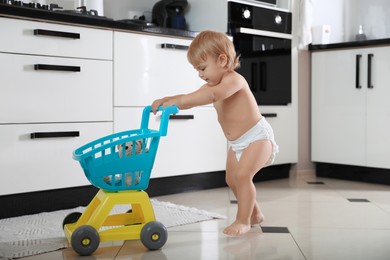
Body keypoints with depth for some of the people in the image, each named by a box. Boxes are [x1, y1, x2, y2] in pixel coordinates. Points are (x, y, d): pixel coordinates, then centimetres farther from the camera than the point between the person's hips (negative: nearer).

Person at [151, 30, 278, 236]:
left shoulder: (234, 80, -25)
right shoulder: (212, 86, 2)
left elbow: (214, 95, -45)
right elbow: (189, 101, -3)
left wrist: (179, 99, -50)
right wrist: (165, 101, -21)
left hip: (258, 136, -10)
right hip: (237, 143, 10)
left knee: (242, 175, -22)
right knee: (232, 180, 14)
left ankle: (243, 221, -9)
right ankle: (254, 214, 31)